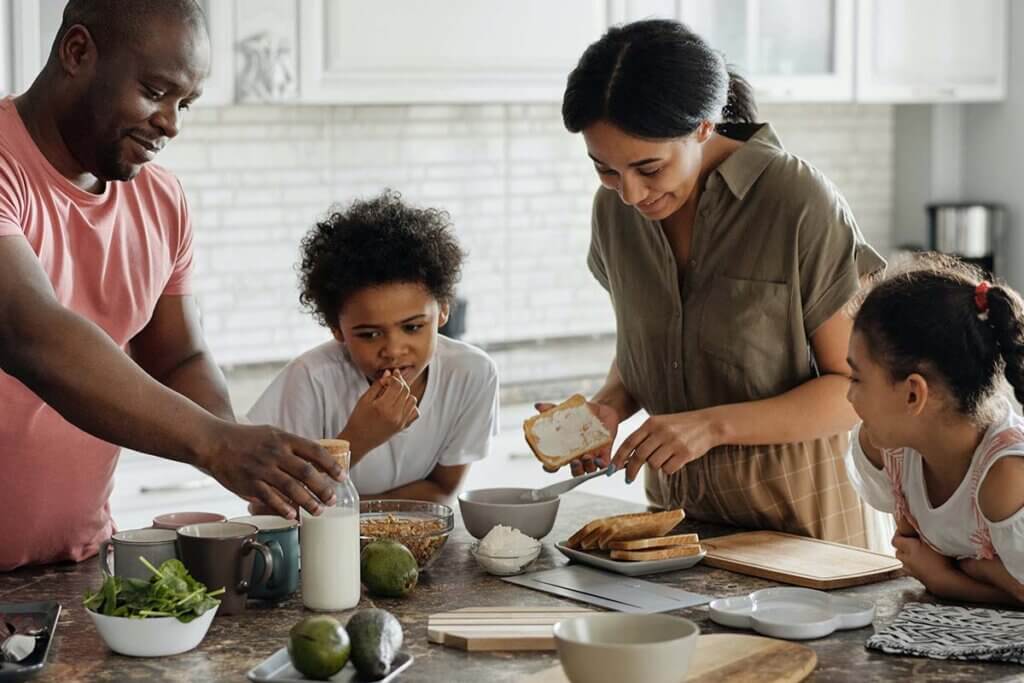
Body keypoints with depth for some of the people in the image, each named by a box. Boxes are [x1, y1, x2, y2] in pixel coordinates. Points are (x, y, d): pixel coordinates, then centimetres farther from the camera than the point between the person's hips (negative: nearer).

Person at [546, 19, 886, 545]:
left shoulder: (800, 203, -15)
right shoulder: (615, 209, 1)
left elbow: (857, 388, -12)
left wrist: (714, 425, -22)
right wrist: (609, 407, -6)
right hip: (674, 501, 4)